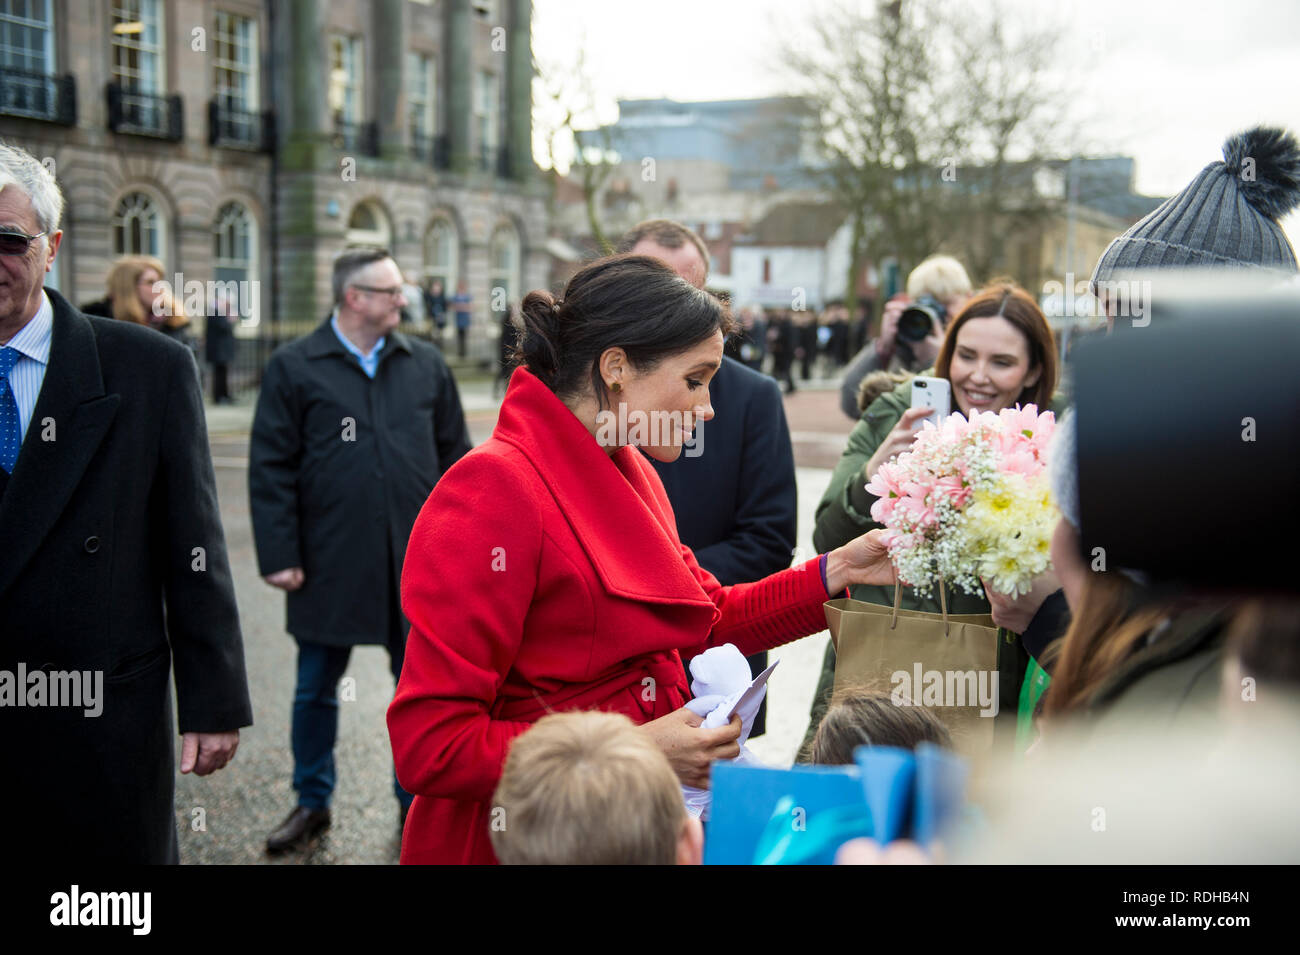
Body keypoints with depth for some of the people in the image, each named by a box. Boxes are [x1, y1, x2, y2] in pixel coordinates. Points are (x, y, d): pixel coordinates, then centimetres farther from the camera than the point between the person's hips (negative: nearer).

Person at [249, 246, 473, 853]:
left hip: (417, 561, 2)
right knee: (317, 685, 12)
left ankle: (418, 797, 29)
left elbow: (455, 457, 10)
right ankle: (312, 803, 30)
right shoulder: (294, 368, -3)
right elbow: (271, 469, -5)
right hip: (329, 563, -2)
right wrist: (279, 554, -10)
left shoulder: (426, 365, 6)